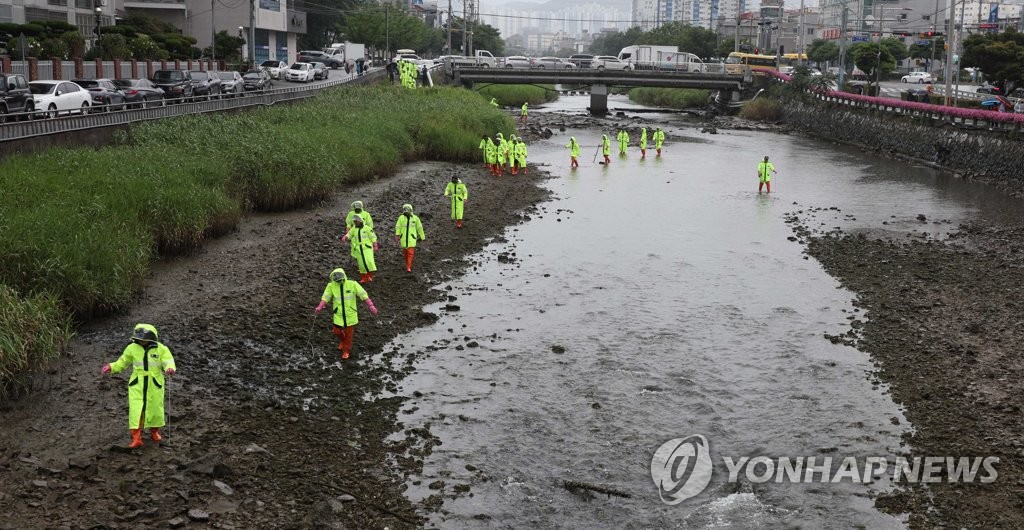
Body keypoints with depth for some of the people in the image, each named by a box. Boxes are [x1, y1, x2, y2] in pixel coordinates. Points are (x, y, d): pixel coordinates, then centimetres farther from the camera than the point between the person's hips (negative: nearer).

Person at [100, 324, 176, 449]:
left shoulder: (161, 349, -5)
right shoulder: (132, 348, 0)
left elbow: (168, 361, -13)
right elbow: (122, 363, 10)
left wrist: (170, 368, -36)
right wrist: (111, 367, -7)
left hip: (155, 384, 0)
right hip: (137, 384, 0)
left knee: (155, 408, 11)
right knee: (136, 410, -8)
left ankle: (154, 432, 36)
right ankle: (136, 439, -4)